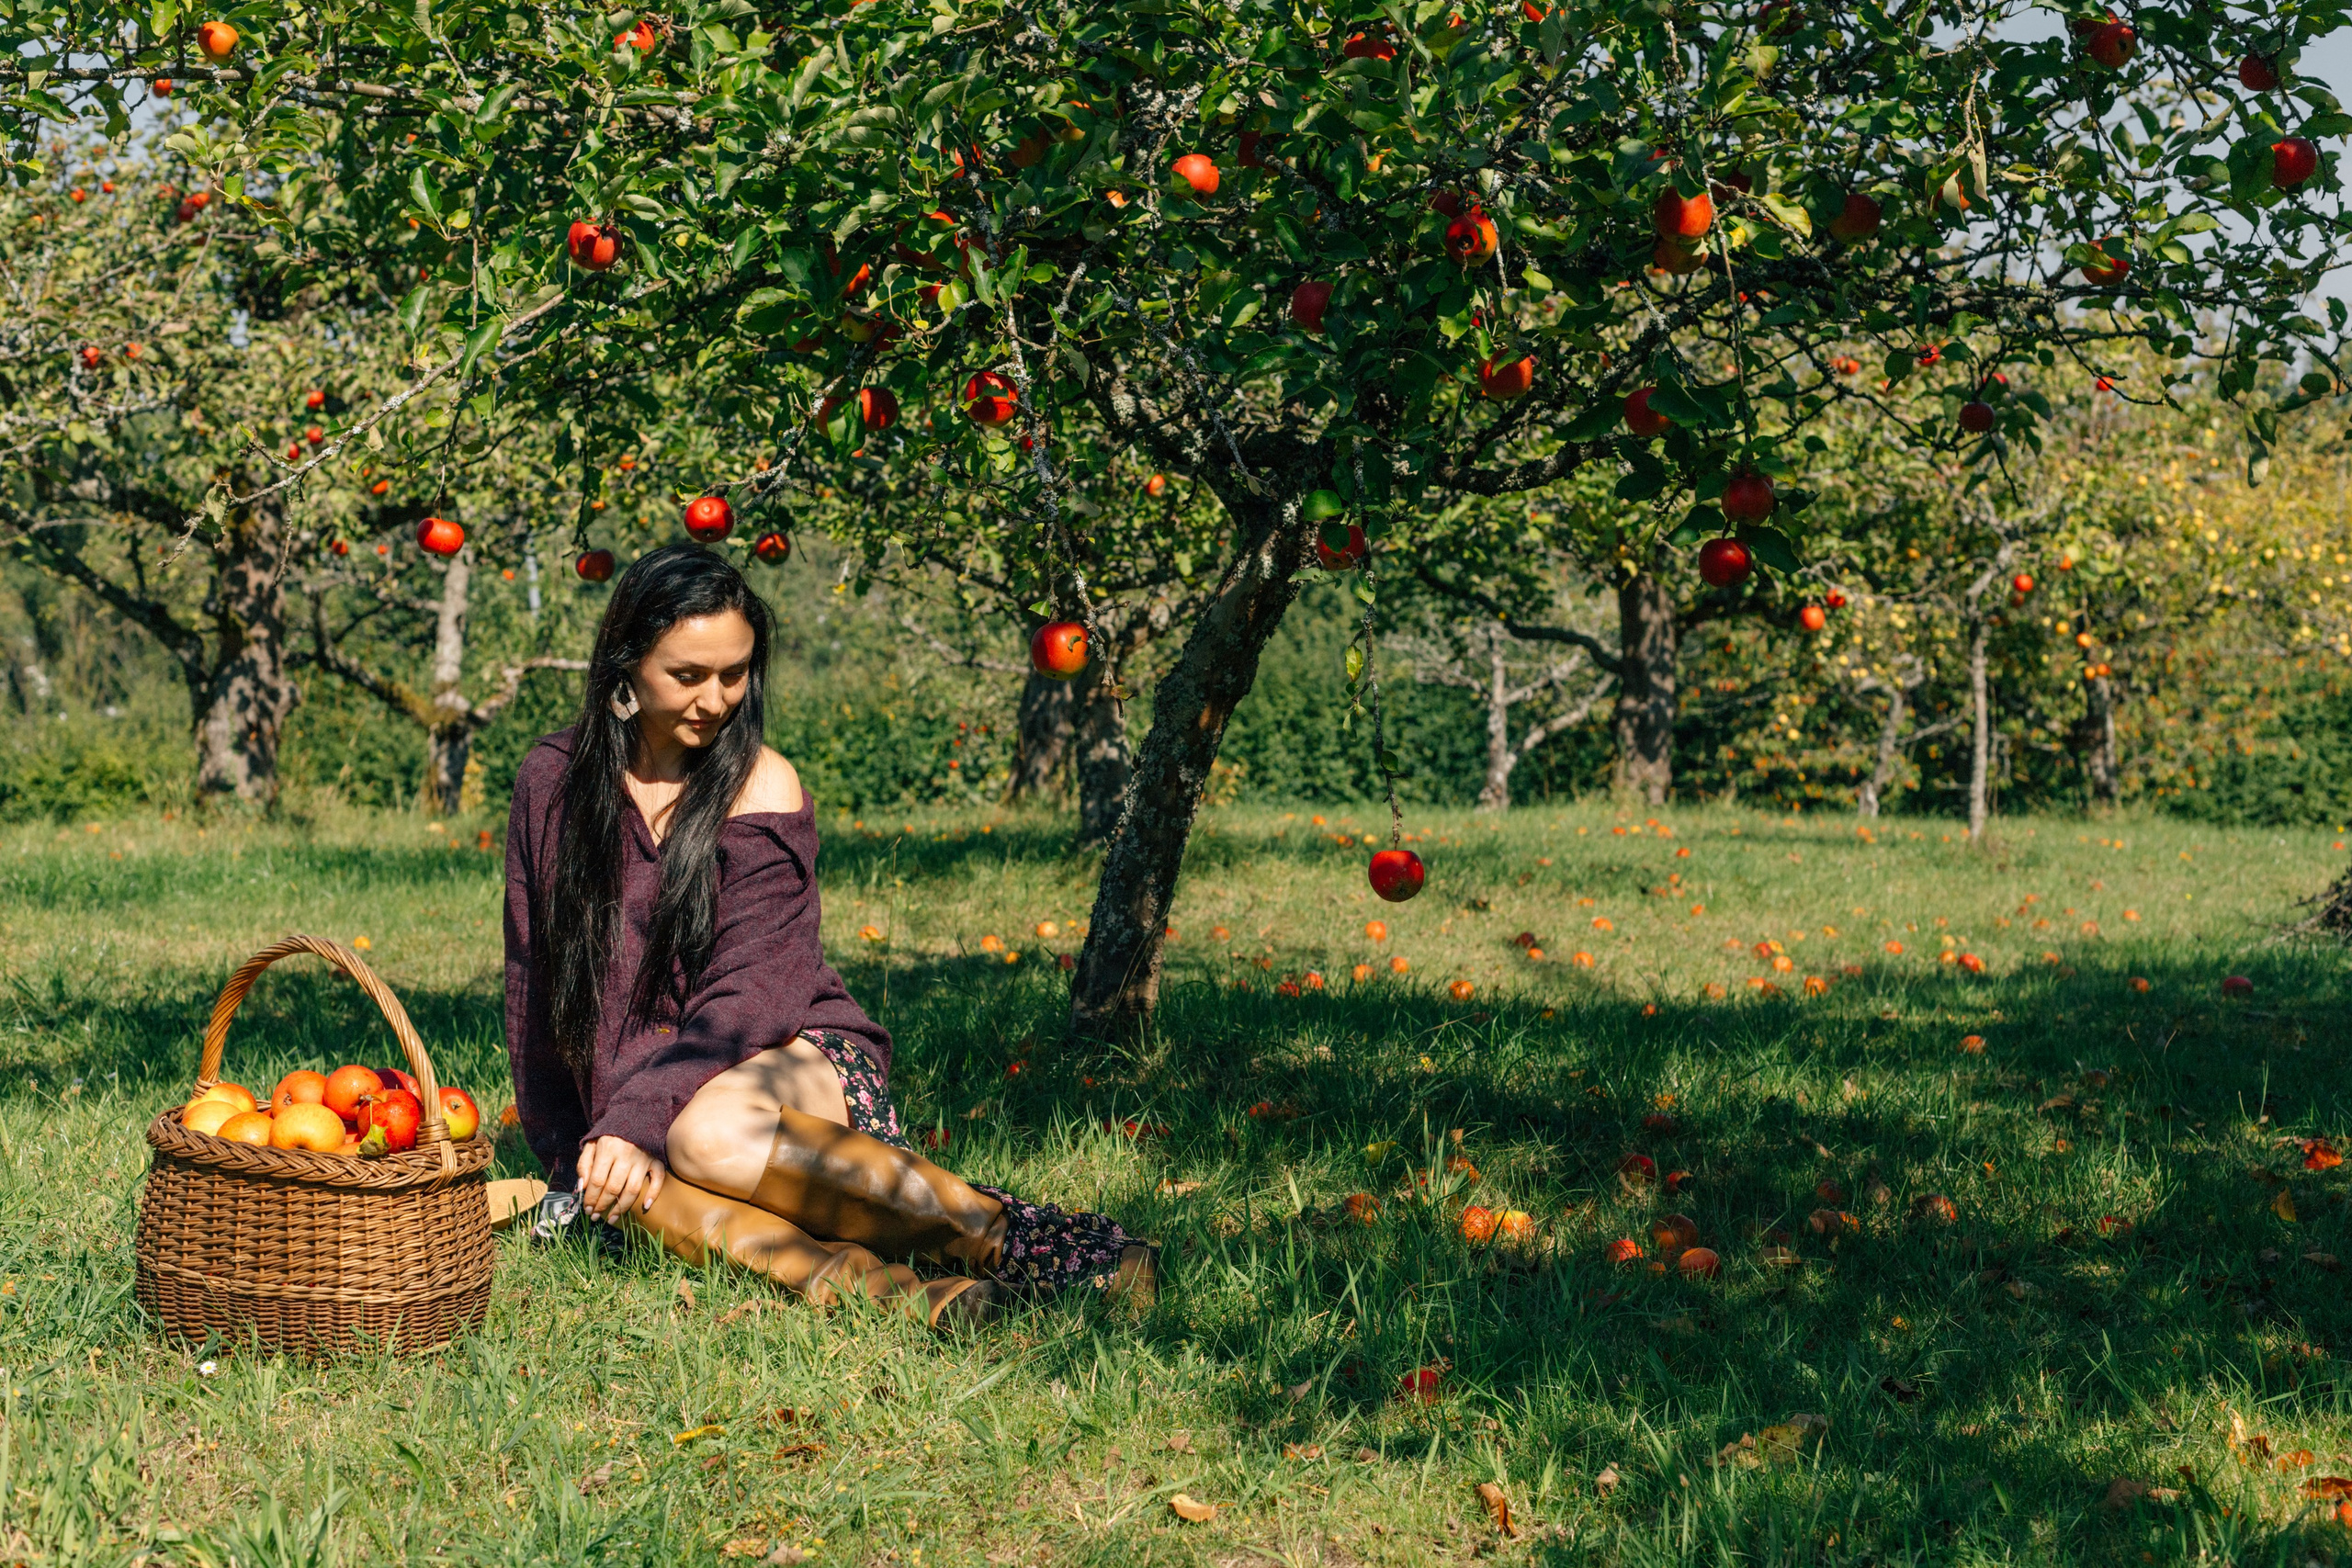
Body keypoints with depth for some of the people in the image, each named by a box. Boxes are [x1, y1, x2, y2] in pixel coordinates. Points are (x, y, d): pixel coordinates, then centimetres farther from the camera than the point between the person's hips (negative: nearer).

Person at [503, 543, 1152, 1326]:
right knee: (642, 1187, -34)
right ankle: (845, 1275, -52)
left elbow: (749, 994, -12)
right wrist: (563, 1150, 9)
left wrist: (637, 1120, -26)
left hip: (788, 1057, -2)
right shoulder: (553, 779, 5)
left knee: (708, 1132, -38)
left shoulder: (761, 786, -4)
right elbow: (532, 972, 11)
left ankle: (1009, 1237, -38)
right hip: (632, 1098, 2)